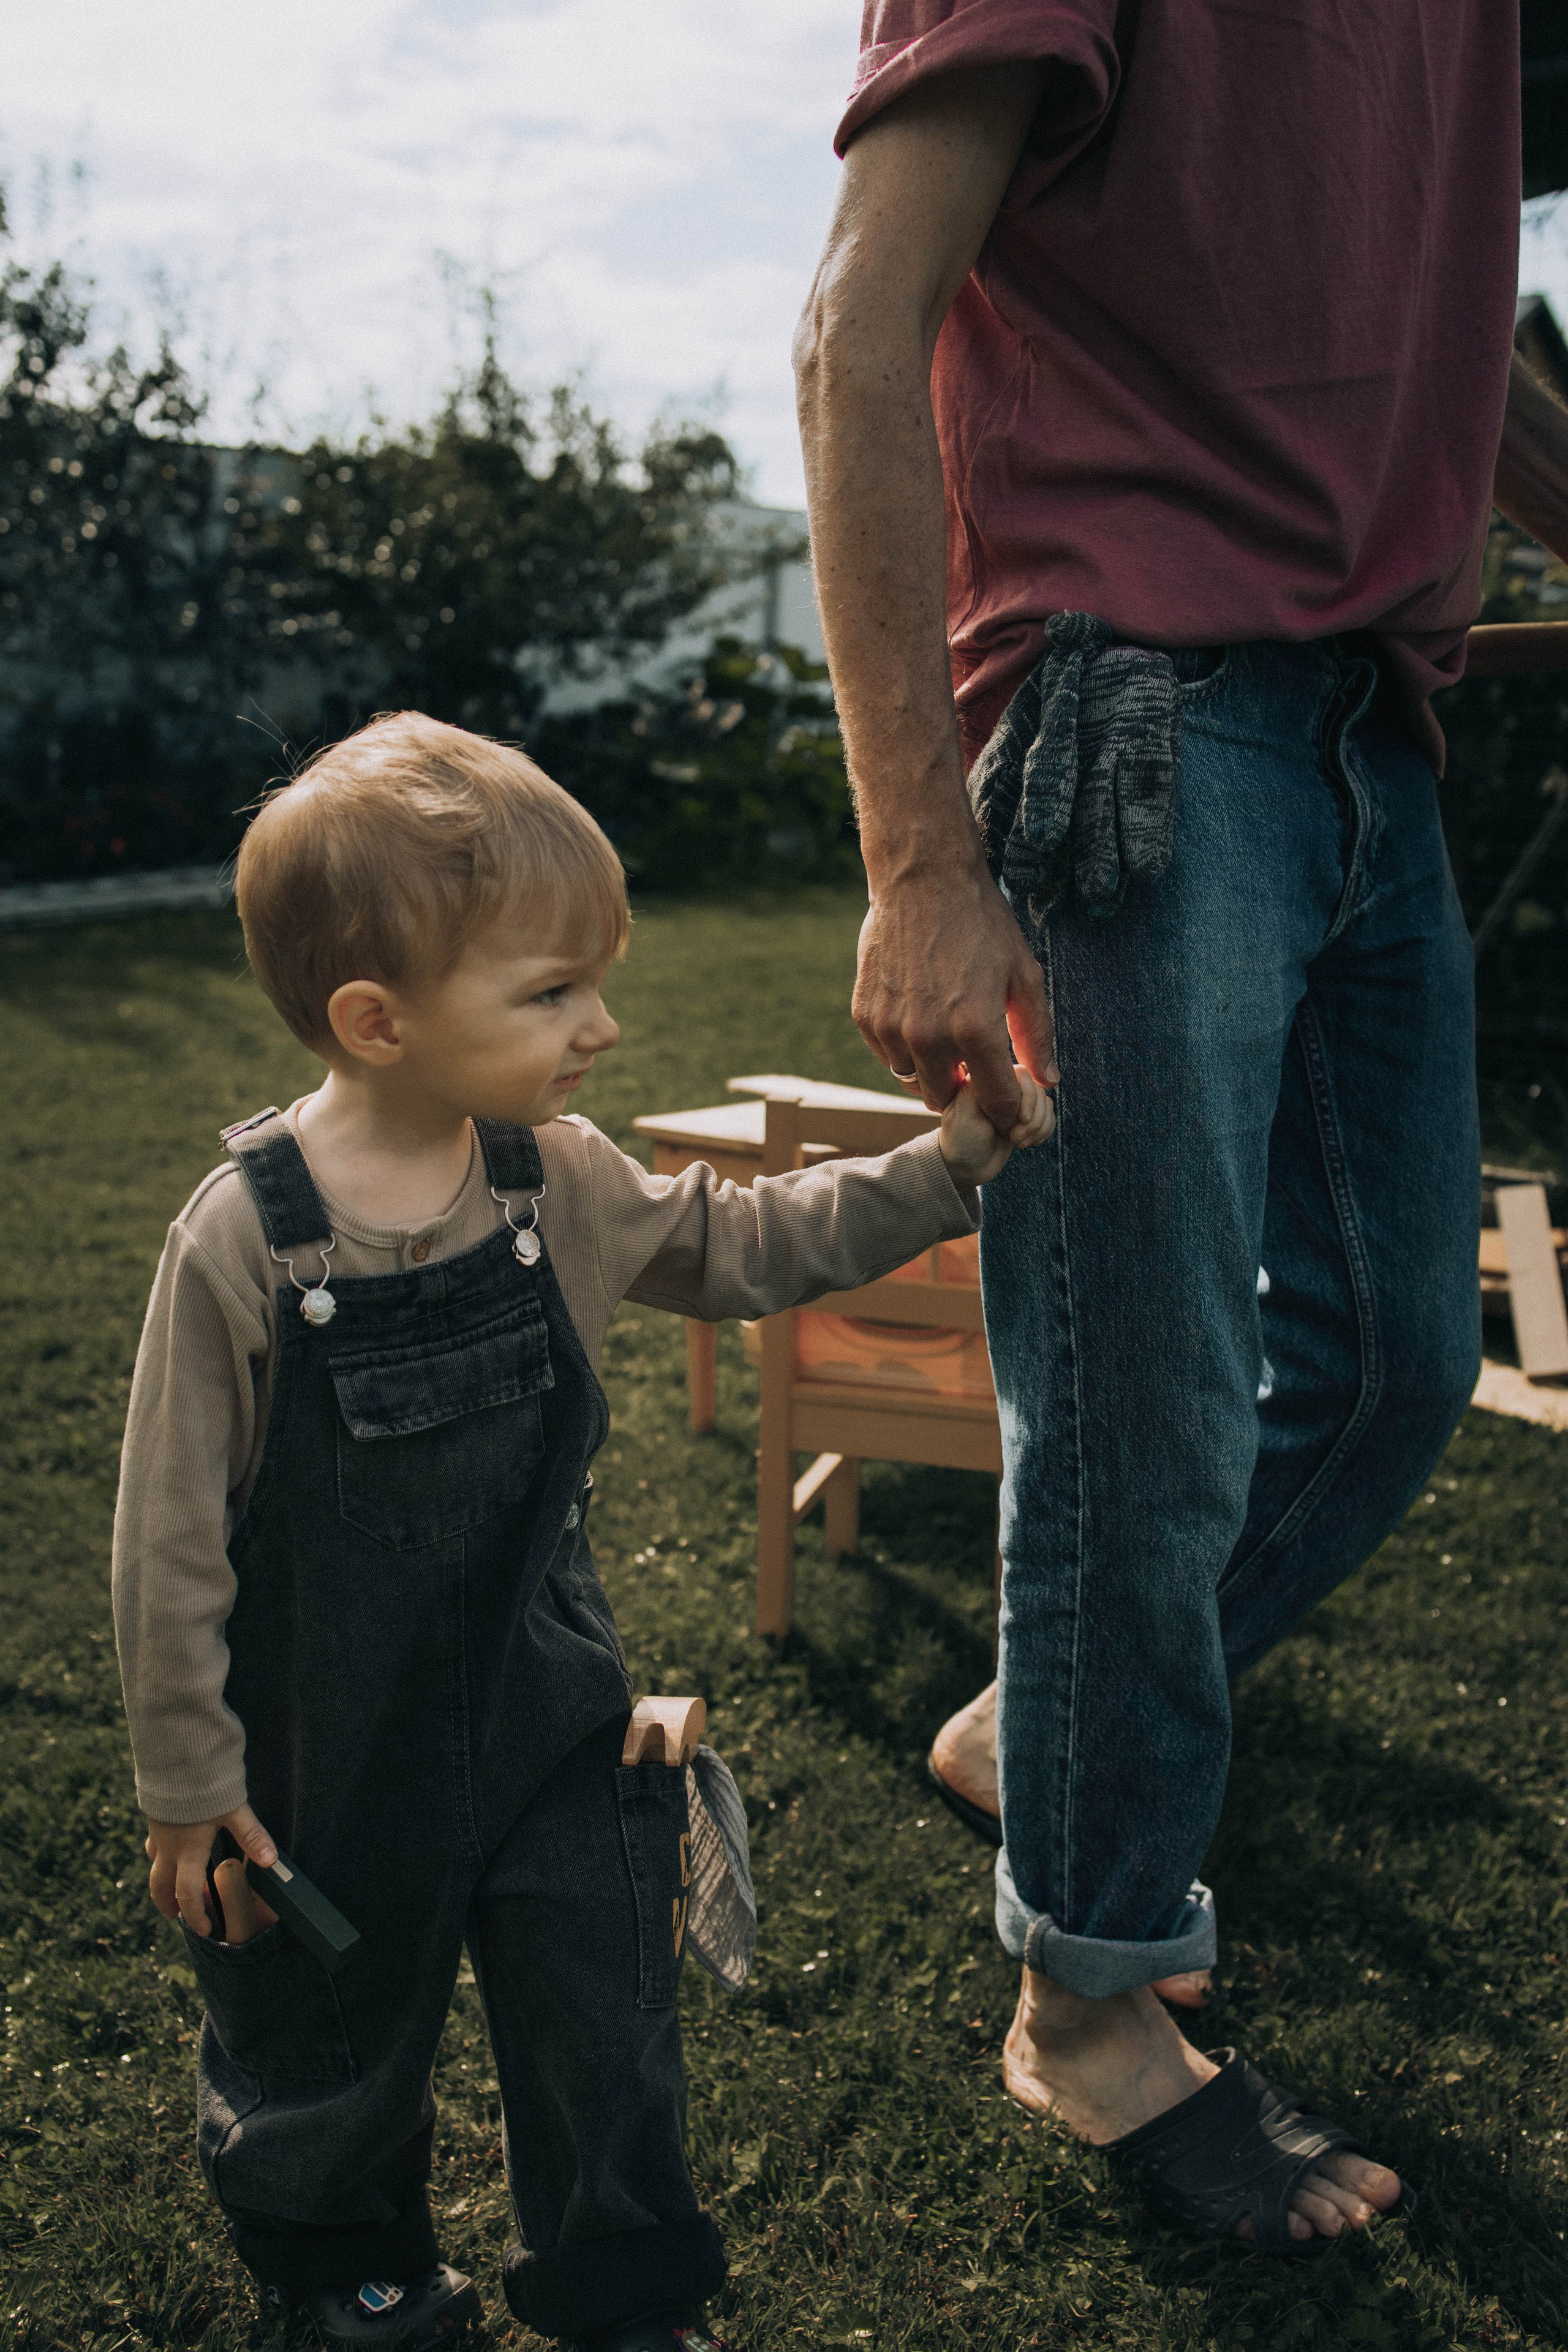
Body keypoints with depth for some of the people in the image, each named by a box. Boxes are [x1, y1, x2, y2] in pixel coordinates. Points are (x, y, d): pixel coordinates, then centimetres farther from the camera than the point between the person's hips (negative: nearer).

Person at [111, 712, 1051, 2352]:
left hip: (546, 1706, 4)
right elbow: (172, 1536, -16)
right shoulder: (242, 1242, -24)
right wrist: (188, 1785, -9)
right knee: (333, 2027, 19)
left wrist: (946, 1165, -3)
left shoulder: (562, 1186, -9)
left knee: (602, 2014, 15)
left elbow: (745, 1250, 6)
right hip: (336, 1745, -3)